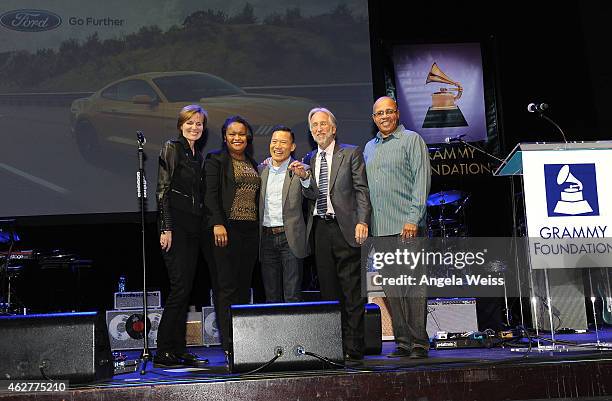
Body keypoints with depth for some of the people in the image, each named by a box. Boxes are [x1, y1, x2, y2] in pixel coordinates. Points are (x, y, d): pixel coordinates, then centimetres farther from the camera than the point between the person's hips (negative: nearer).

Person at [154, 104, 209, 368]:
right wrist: (165, 228, -17)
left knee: (186, 288, 7)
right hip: (175, 223, -8)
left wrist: (201, 224, 15)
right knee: (180, 286, -11)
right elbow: (162, 189, -10)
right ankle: (163, 352, -5)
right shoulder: (172, 148, -3)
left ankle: (178, 351, 12)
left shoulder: (197, 155, 19)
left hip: (192, 225, 8)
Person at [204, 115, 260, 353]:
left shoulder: (253, 164, 20)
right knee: (226, 287, -6)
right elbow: (210, 194, -8)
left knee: (244, 286, 6)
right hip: (225, 229, -6)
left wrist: (259, 228, 15)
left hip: (250, 230, 6)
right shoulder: (216, 160, 2)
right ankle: (229, 345, -4)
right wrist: (217, 224, -19)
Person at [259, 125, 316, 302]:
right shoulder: (261, 169, 10)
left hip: (290, 238, -3)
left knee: (293, 296, -1)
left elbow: (312, 195, -16)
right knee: (270, 295, 11)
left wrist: (304, 177, -35)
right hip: (266, 238, 4)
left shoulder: (301, 170, 0)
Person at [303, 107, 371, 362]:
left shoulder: (351, 154, 5)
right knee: (328, 290, 7)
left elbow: (362, 190, -2)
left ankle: (353, 348, 1)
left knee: (352, 292, -3)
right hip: (320, 229, 5)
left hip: (345, 228, -4)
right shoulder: (309, 159, 18)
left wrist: (362, 222, -13)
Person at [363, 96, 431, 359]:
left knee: (413, 285, -5)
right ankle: (403, 342, 14)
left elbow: (422, 179, -8)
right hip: (379, 229, 6)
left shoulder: (411, 140, 1)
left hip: (407, 226, -6)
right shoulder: (369, 147, 20)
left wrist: (413, 218, -16)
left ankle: (419, 343, 2)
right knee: (391, 288, 7)